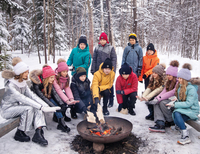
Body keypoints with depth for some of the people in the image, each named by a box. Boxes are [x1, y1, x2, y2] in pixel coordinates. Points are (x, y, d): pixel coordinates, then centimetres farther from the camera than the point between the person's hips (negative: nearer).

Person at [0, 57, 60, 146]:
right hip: (7, 109, -7)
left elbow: (31, 95, -6)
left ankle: (38, 134, -24)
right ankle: (19, 134, -13)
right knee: (29, 108, -32)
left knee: (38, 107, -19)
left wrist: (46, 105, -20)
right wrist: (42, 108, -39)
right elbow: (24, 99, -33)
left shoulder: (23, 82, 0)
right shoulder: (10, 85, -25)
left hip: (18, 106, 7)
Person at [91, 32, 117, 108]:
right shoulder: (97, 48, 8)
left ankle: (111, 101, 18)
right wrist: (93, 70, 3)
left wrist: (113, 70, -10)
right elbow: (94, 59, 9)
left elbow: (114, 59, -2)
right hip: (98, 70, 3)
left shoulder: (111, 48, 1)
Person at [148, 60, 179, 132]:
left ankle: (171, 121, -6)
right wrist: (156, 98, -10)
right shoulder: (169, 82, 14)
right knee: (156, 103, -16)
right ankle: (160, 124, -27)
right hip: (168, 99, 8)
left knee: (162, 102, -29)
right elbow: (164, 91, 6)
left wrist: (159, 99, -26)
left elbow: (172, 93, -24)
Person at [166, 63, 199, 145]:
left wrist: (174, 105, -23)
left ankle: (185, 136, -32)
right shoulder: (180, 87, 9)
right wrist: (175, 102, -4)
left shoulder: (191, 89, -16)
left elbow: (188, 103, -23)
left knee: (177, 113, -35)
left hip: (192, 111, -7)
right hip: (182, 109, 7)